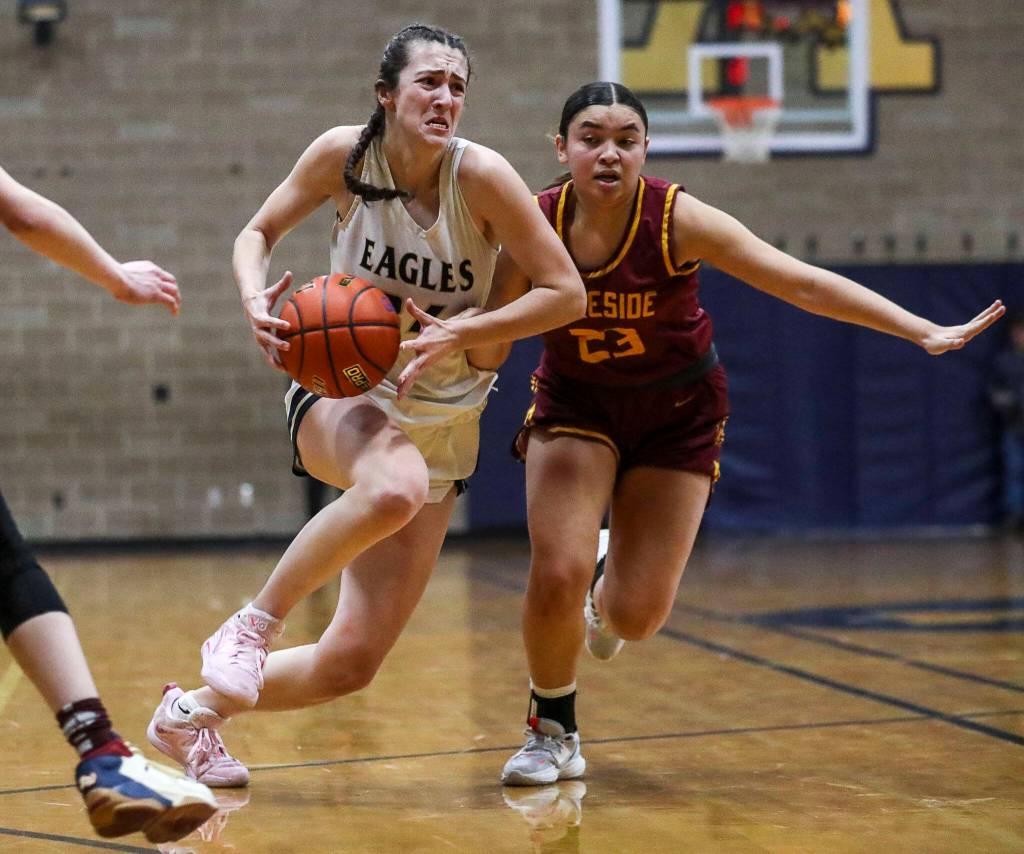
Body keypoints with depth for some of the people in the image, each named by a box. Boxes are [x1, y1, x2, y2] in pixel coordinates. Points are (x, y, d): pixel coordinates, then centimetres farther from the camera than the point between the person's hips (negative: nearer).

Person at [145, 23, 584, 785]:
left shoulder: (482, 176, -14)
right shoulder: (345, 154, -10)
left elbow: (568, 292, -13)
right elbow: (257, 233, 5)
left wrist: (460, 335, -24)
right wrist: (256, 301, -17)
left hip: (440, 428, 2)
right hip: (343, 397, -1)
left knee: (351, 662, -2)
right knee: (394, 485, -41)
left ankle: (195, 715, 23)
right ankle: (251, 628, -21)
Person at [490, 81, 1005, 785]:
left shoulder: (678, 219, -24)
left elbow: (804, 283, -24)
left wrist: (924, 331, -28)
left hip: (676, 415, -1)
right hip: (575, 404, 1)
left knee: (637, 616, -6)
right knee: (557, 577, -17)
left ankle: (606, 593, 36)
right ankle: (553, 733, 12)